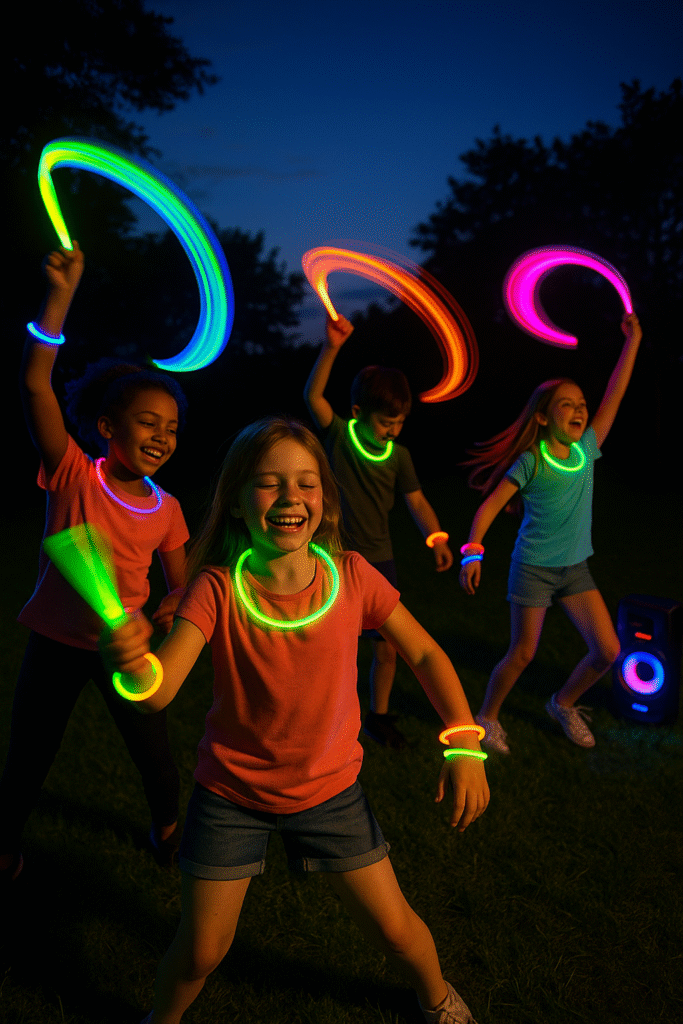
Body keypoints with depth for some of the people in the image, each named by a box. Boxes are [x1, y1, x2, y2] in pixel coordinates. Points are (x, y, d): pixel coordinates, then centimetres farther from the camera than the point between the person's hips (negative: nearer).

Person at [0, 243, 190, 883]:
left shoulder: (166, 511, -4)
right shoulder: (74, 477, -14)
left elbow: (181, 587, 8)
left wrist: (170, 613, -16)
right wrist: (60, 294, -34)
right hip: (56, 644, -2)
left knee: (157, 764, 7)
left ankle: (166, 824, 41)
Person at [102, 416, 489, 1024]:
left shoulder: (352, 576, -16)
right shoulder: (218, 588, -21)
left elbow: (425, 654, -5)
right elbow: (160, 690, -33)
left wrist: (465, 744, -17)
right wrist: (133, 666, -57)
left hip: (329, 789, 1)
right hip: (230, 795, -1)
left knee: (394, 929, 11)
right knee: (200, 952, 8)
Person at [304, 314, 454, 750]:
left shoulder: (399, 455, 1)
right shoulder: (339, 436, -9)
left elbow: (418, 502, 3)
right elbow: (313, 395, -24)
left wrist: (436, 537, -14)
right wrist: (332, 348, -38)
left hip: (380, 561, 4)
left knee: (387, 647, 8)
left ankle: (379, 716, 29)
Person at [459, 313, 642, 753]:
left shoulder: (587, 449, -2)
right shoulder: (531, 462, -15)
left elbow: (615, 394, -2)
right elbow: (489, 506, -16)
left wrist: (633, 340, -3)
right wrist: (473, 551, -28)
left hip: (575, 569, 5)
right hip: (533, 568, -5)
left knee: (607, 651, 3)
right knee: (522, 655, 2)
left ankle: (564, 704, 29)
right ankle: (487, 717, 25)